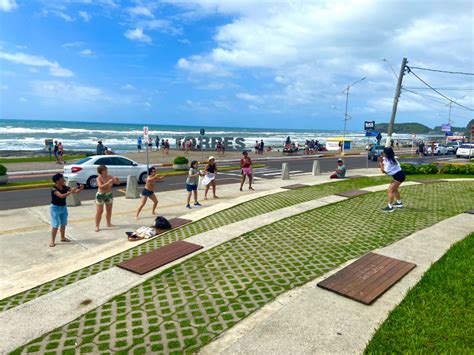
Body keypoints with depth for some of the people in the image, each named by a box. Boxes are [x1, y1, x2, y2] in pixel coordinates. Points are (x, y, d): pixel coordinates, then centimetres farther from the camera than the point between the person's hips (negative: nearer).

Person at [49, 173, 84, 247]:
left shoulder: (65, 188, -3)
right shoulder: (54, 189, -21)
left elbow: (76, 191, -4)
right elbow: (61, 196, -37)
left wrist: (80, 189, -23)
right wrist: (71, 192, -39)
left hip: (63, 207, 7)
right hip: (55, 208, -7)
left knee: (63, 224, 17)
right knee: (55, 225, -6)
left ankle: (63, 237, 33)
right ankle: (52, 241, 2)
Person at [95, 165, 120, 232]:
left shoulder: (109, 177, -2)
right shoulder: (99, 178, -15)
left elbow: (118, 183, 1)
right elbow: (101, 186, -31)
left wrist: (116, 179, -21)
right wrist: (108, 182, -39)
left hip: (109, 195, 5)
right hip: (100, 195, -5)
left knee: (109, 210, 15)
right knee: (99, 211, -5)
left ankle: (108, 223, 30)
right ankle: (97, 226, 0)